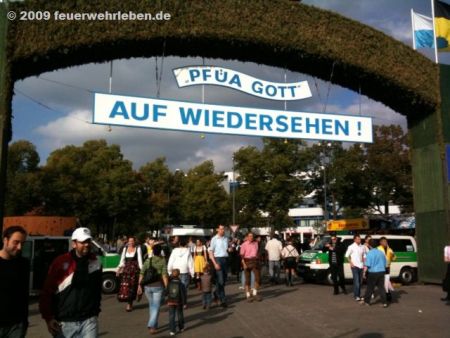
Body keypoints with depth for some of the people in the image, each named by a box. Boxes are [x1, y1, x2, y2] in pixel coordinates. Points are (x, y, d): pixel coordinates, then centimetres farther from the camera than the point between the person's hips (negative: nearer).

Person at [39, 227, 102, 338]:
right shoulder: (61, 262, -9)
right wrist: (48, 318, -9)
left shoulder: (95, 262, 3)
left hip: (89, 320, 2)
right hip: (64, 322, -2)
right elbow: (47, 292, -6)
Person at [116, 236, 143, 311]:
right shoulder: (125, 248, 11)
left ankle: (130, 304, 7)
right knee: (125, 286, -5)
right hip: (126, 269, 3)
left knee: (132, 286, -4)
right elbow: (122, 260, 10)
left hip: (134, 269, -3)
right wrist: (119, 268, -2)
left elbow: (140, 260, -3)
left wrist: (141, 269, -10)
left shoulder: (138, 248, 0)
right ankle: (128, 303, 10)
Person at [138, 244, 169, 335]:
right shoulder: (162, 261, -7)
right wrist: (167, 288, -9)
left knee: (151, 305, 21)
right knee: (156, 307, 2)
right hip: (158, 286, -4)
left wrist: (139, 286, 3)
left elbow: (141, 274, -2)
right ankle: (151, 326, -10)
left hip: (147, 286, 4)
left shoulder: (147, 260, 2)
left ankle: (154, 325, 29)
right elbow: (164, 276, -12)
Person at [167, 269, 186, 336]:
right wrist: (184, 302, -4)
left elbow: (166, 292, 3)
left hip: (171, 302, 0)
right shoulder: (181, 284, -8)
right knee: (180, 315, 16)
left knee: (171, 316, 1)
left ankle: (172, 330, -6)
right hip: (179, 302, 0)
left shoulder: (169, 283, -4)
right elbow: (183, 294, -9)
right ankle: (181, 328, 29)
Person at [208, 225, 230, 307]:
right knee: (220, 281, -8)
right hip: (218, 259, -6)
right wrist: (215, 263, -14)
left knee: (224, 280, 10)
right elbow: (211, 252, -7)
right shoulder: (214, 239, -6)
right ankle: (223, 300, -2)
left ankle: (217, 295, 29)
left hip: (225, 259, 6)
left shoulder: (226, 238, 9)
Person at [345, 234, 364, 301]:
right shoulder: (351, 247, -6)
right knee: (356, 281, -9)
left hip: (361, 266, 5)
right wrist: (351, 263, -9)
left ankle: (359, 295, 20)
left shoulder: (362, 247, 6)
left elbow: (363, 256, 16)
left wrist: (364, 263, 5)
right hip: (355, 266, -5)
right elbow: (347, 255, -2)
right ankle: (356, 296, -4)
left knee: (360, 281, 10)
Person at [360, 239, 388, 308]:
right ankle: (384, 303, 5)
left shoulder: (370, 253, -11)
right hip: (381, 272, 5)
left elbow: (367, 265, -14)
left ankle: (366, 301, 17)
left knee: (370, 288, 7)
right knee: (381, 287, 8)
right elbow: (385, 263, 16)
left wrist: (364, 272, -7)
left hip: (373, 273, -4)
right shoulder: (381, 253, 7)